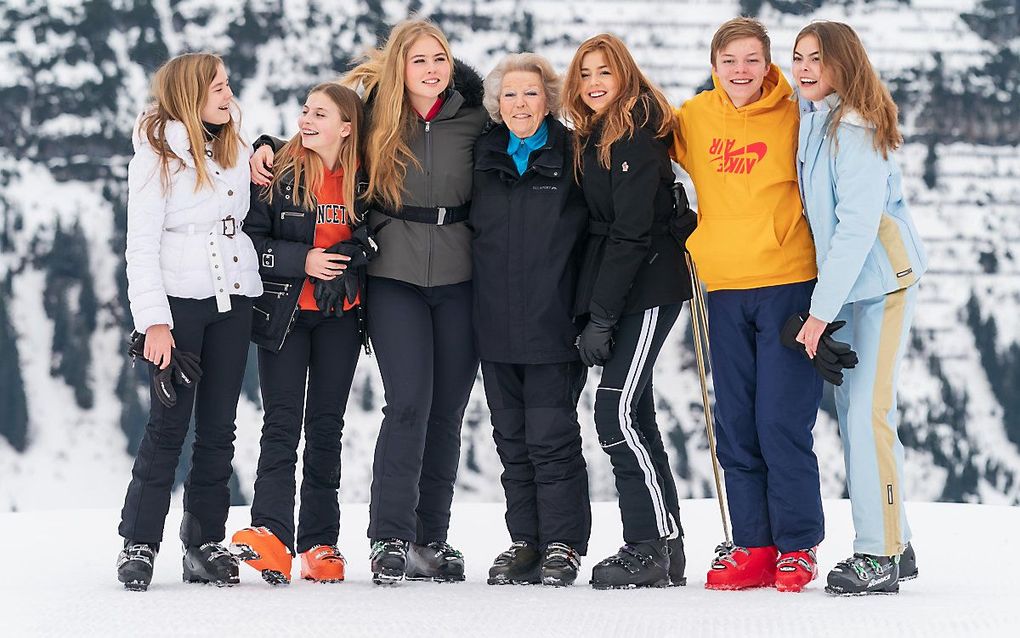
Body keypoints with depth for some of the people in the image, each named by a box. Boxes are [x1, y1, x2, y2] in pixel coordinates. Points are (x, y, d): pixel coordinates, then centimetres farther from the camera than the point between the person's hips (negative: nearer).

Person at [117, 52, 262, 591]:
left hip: (233, 300, 5)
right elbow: (141, 244, -9)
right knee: (168, 423, -7)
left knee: (218, 426, 5)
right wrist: (153, 320, -17)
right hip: (178, 299, -5)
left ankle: (206, 544, 10)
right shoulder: (157, 154, -5)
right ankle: (139, 543, 0)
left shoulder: (237, 147, 13)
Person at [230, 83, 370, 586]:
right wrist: (302, 261, -17)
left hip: (340, 318, 2)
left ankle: (320, 543, 9)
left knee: (326, 425, 6)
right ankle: (271, 534, -18)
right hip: (283, 312, -2)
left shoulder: (363, 178, 1)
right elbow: (248, 240, -7)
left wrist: (348, 260, -4)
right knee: (282, 422, -9)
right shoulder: (279, 173, -5)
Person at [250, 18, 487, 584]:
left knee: (446, 412, 5)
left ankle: (431, 541, 13)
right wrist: (268, 151, 0)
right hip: (395, 277, -2)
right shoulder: (374, 118, 2)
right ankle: (389, 539, -9)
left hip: (458, 278, 2)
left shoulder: (472, 119, 4)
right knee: (409, 403, -14)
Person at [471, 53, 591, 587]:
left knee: (551, 436, -6)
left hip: (553, 322, -4)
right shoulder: (484, 156, 10)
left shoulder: (572, 157, -1)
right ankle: (525, 542, 17)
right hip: (496, 322, 5)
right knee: (511, 438, 9)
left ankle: (563, 545, 3)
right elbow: (470, 228, 21)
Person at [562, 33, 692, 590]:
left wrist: (601, 317, -18)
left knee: (616, 412, -14)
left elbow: (631, 233, -17)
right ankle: (665, 551, 14)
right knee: (634, 416, 9)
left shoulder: (637, 137, -13)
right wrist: (593, 309, 8)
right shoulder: (593, 138, 15)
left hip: (646, 289, -9)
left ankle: (648, 549, -10)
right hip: (614, 290, 9)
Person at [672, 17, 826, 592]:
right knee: (735, 427, 7)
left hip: (788, 283, -4)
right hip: (725, 290, 4)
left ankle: (797, 546, 6)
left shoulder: (794, 116, -4)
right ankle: (752, 546, 14)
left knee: (783, 423, -6)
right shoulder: (694, 118, 6)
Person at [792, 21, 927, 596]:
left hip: (881, 279, -9)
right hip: (846, 282, 9)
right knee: (853, 408, 10)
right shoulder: (813, 119, 10)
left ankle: (880, 555, -8)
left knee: (868, 412, -12)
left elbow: (857, 225, -21)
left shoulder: (855, 128, -17)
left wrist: (822, 310, -21)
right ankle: (894, 544, 18)